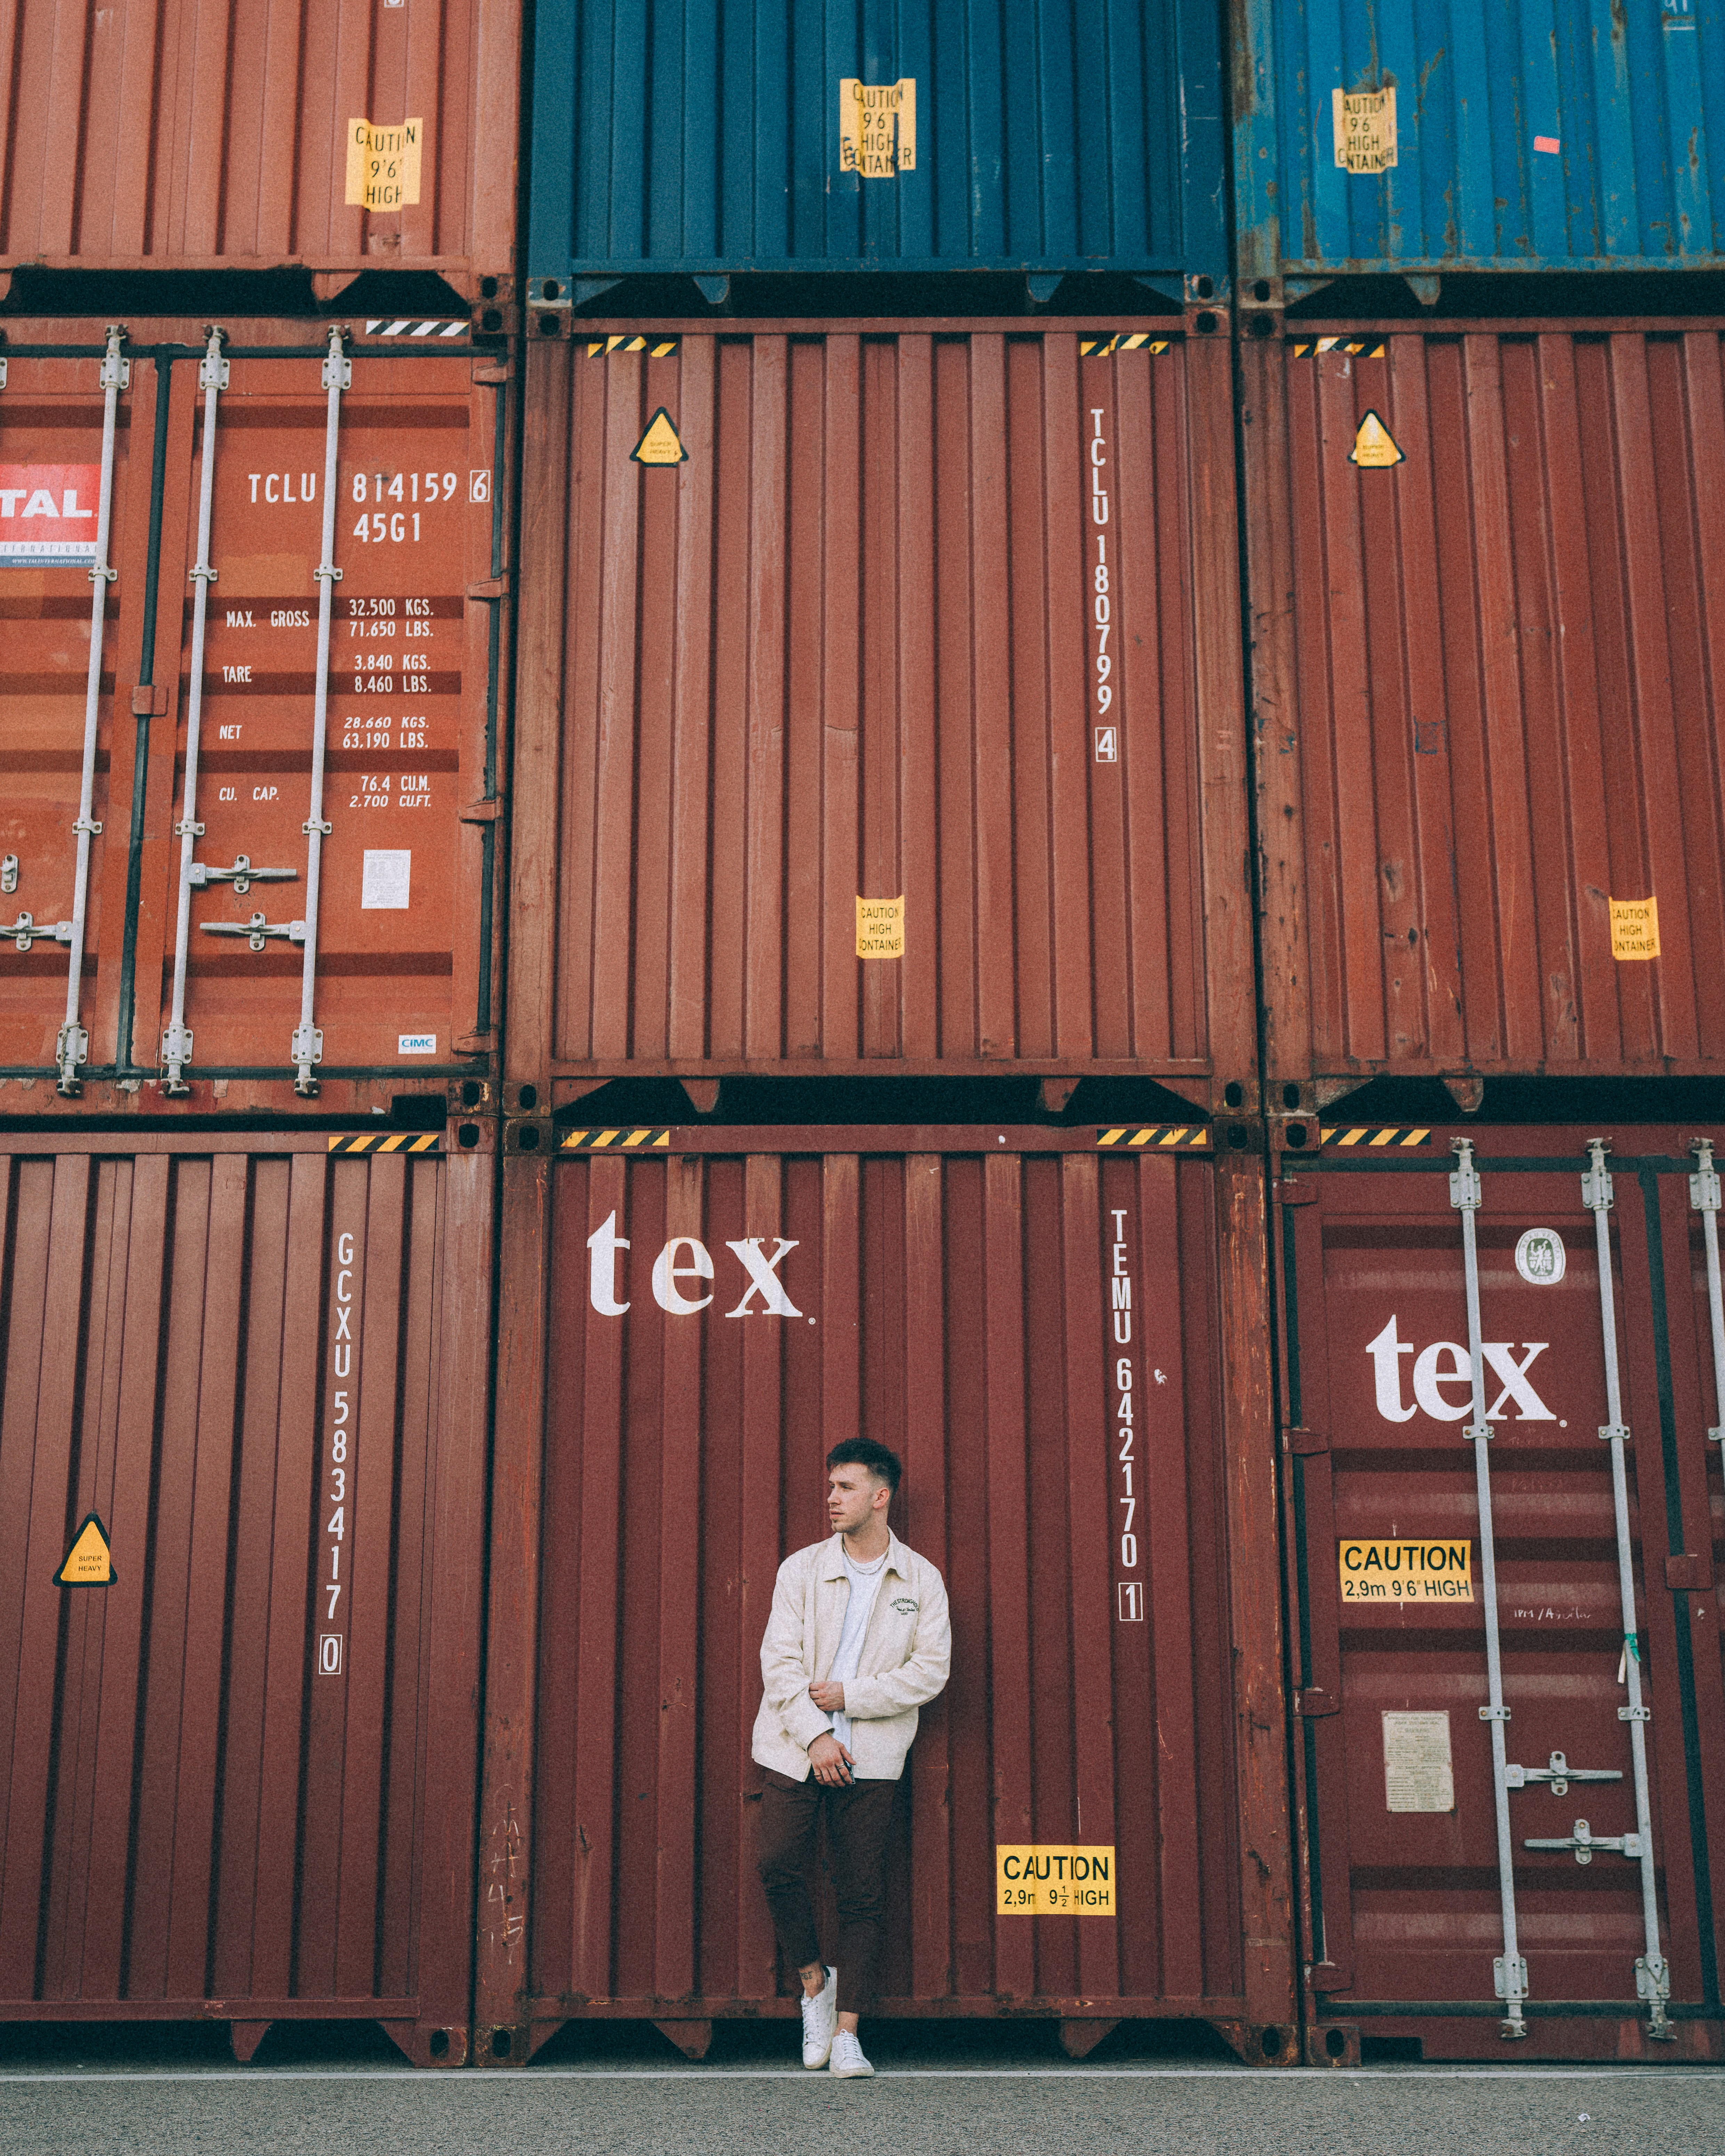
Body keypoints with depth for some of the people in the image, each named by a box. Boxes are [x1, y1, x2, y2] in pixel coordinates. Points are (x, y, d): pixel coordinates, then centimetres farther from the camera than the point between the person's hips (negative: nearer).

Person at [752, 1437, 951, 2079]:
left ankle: (846, 2032, 7)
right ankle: (814, 1981, 14)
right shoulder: (801, 1569, 4)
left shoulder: (921, 1580, 4)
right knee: (779, 1865, -11)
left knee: (863, 1893, -1)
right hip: (796, 1748, 1)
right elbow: (779, 1659, -2)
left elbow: (931, 1671, -2)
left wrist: (850, 1696, -9)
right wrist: (815, 1735, -12)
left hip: (869, 1757, 0)